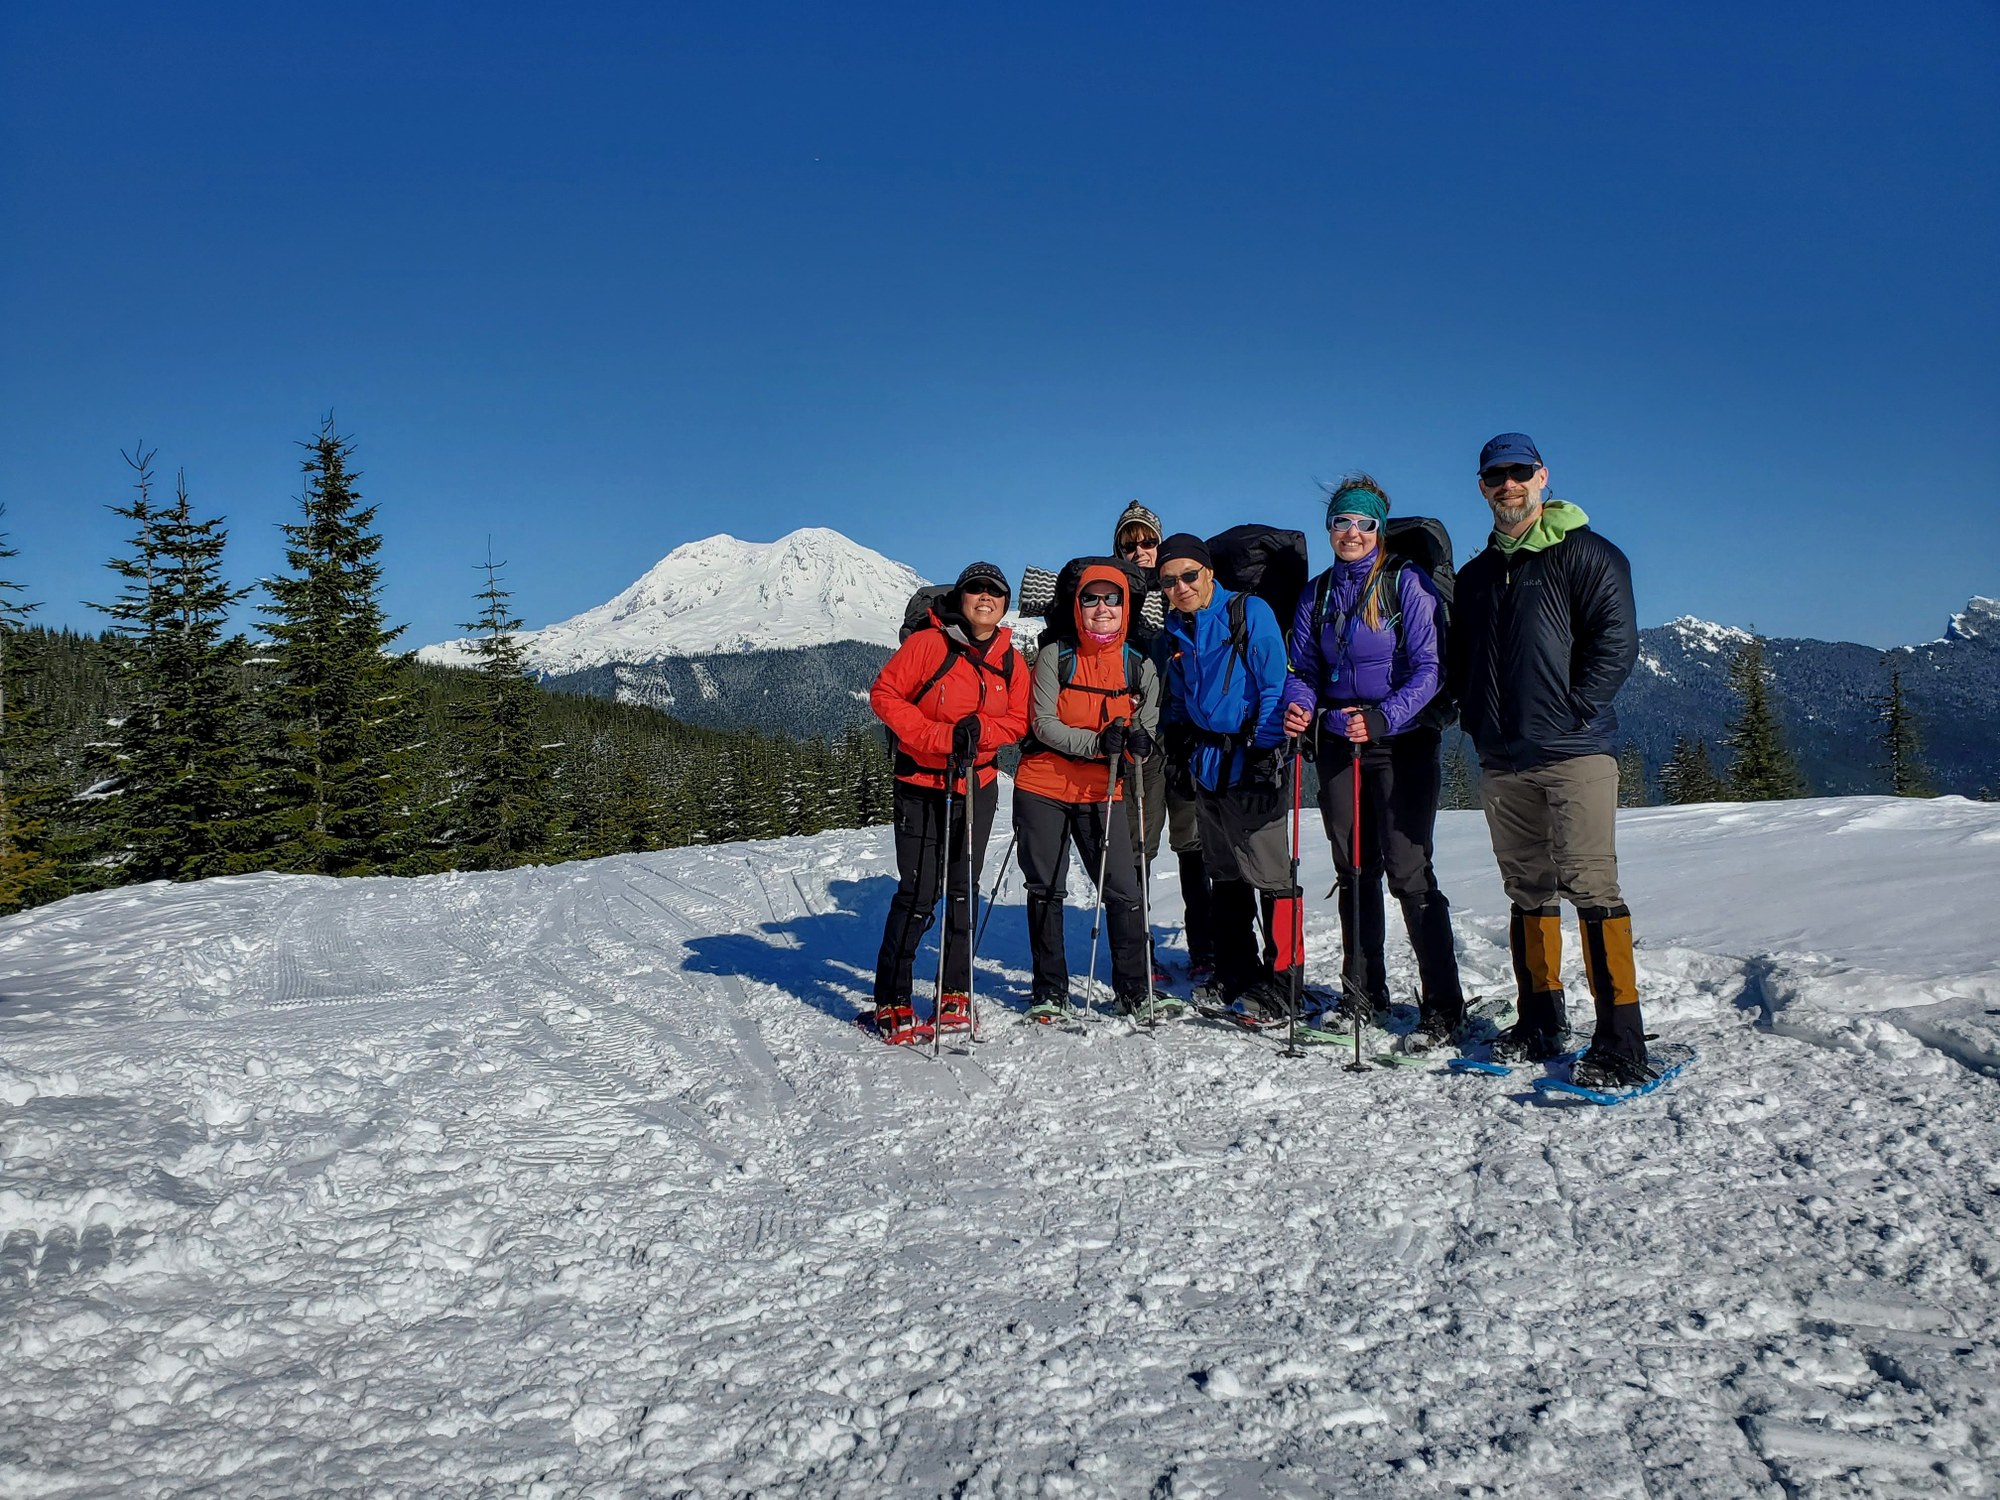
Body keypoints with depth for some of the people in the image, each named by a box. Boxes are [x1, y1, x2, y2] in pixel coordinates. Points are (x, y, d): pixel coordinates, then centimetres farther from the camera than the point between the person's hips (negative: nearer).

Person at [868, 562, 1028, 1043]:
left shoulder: (1010, 660, 5)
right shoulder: (928, 644, -9)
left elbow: (1018, 719, 5)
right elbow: (884, 695, -11)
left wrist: (981, 729, -16)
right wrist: (942, 736, -19)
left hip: (979, 786, 5)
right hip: (922, 786, -5)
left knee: (964, 889, 11)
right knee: (918, 893, -6)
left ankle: (955, 994, 22)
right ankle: (892, 1003, 3)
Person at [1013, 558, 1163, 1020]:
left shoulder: (1141, 667, 2)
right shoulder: (1054, 656, -5)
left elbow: (1148, 728, 4)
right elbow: (1043, 723, -9)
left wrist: (1137, 741, -20)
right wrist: (1096, 742, -22)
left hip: (1101, 793, 1)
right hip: (1042, 789, -1)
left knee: (1124, 892, -6)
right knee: (1045, 891, 8)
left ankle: (1134, 990, 11)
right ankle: (1051, 991, 22)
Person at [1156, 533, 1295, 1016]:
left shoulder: (1250, 612, -7)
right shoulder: (1175, 632, 10)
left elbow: (1276, 686, -10)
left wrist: (1263, 751, -16)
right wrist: (1177, 748, 14)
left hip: (1254, 764, -6)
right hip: (1207, 766, 7)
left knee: (1270, 874, -7)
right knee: (1223, 875, 12)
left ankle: (1282, 981, 0)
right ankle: (1235, 974, 23)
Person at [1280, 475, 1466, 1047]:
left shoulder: (1407, 582, -5)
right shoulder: (1316, 594, 11)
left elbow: (1429, 667, -11)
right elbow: (1303, 669, 13)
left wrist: (1382, 718, -24)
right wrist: (1299, 706, -9)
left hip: (1402, 743, -5)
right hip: (1339, 744, 5)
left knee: (1407, 870, -10)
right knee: (1354, 870, 9)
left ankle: (1442, 1005, -2)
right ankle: (1363, 992, 21)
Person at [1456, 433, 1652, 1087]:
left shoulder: (1586, 555, 0)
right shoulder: (1475, 576, 19)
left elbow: (1616, 641, -8)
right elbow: (1458, 660, 24)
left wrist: (1574, 711, -13)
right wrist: (1476, 718, 9)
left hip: (1573, 753, -6)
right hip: (1502, 763, 6)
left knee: (1591, 887, -11)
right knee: (1528, 892, 11)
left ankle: (1621, 1042, -8)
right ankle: (1542, 1024, 20)